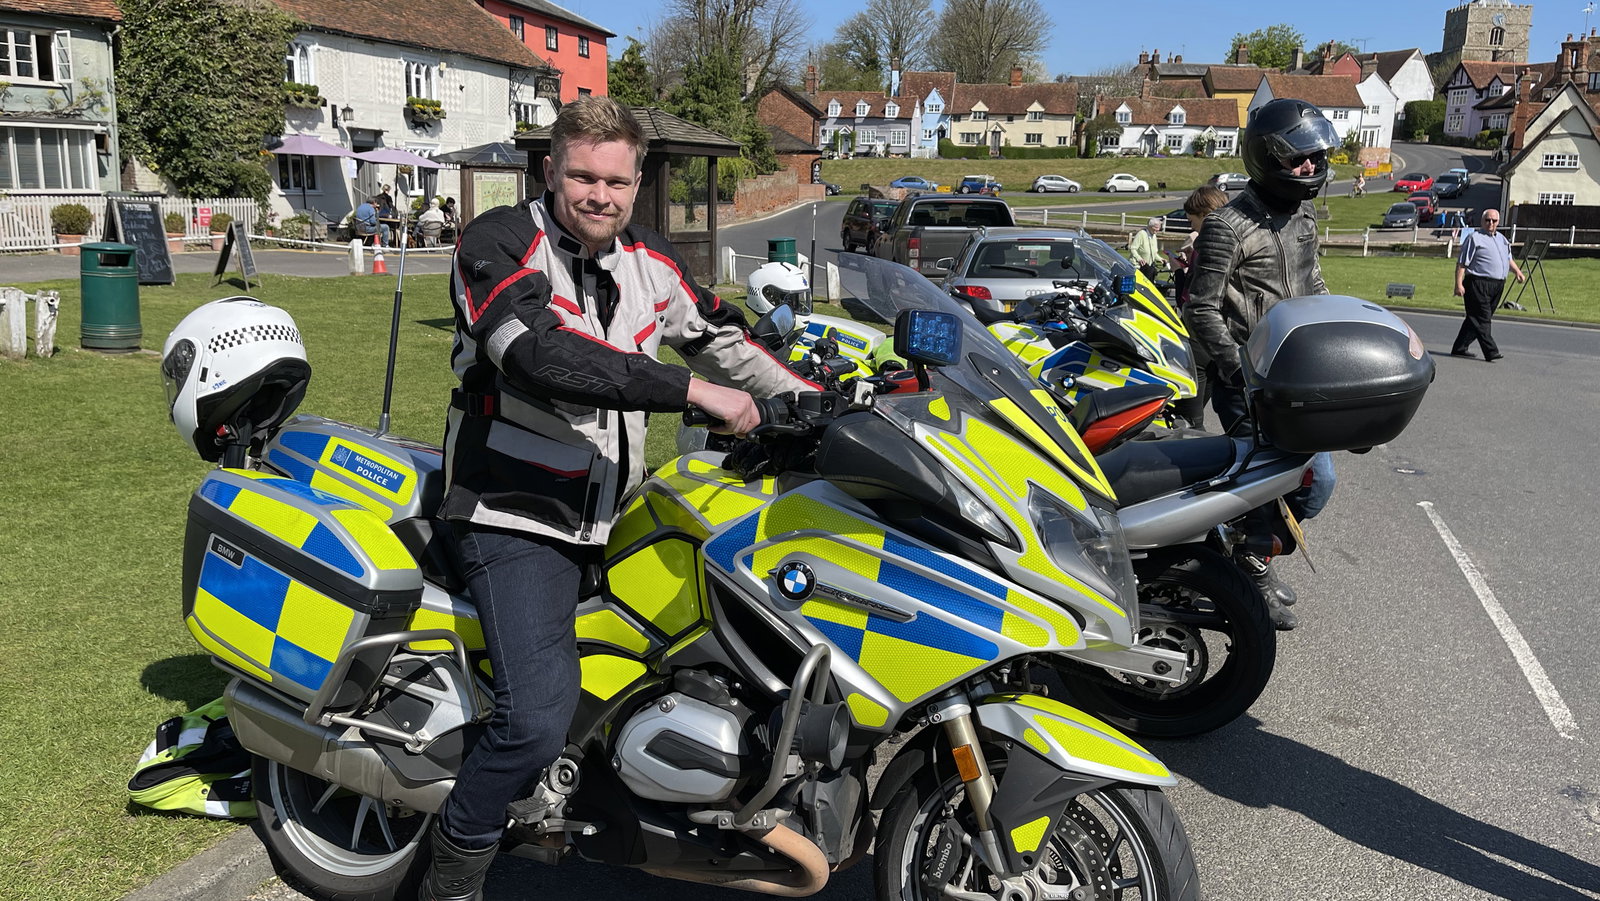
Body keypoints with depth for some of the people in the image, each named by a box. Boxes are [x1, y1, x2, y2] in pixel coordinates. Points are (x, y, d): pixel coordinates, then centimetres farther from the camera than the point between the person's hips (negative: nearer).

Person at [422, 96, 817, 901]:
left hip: (609, 516, 8)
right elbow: (542, 356, -29)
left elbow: (721, 336, 24)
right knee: (538, 719, -23)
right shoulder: (501, 242, -12)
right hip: (516, 516, -8)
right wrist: (692, 390, -30)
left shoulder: (648, 263, 9)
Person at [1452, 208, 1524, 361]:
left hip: (1498, 285, 8)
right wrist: (1459, 284, -16)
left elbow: (1508, 259, 33)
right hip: (1478, 284, -8)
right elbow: (1461, 263, -8)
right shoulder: (1474, 238, -4)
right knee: (1481, 320, -10)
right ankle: (1491, 352, -12)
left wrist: (1518, 271, 16)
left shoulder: (1501, 239, 20)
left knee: (1475, 319, 10)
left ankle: (1460, 348, 15)